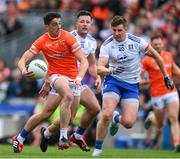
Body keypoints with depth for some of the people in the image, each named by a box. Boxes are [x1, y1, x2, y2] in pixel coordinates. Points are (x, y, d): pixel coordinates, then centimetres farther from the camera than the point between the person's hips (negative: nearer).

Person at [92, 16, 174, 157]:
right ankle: (98, 149, -6)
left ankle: (117, 118, 28)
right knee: (106, 114, -23)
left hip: (132, 85, 1)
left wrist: (166, 76, 8)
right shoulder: (107, 45, -10)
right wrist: (111, 71, -41)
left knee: (128, 123, -11)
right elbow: (99, 68, -19)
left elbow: (156, 56, 4)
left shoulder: (136, 42, -10)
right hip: (113, 81, -1)